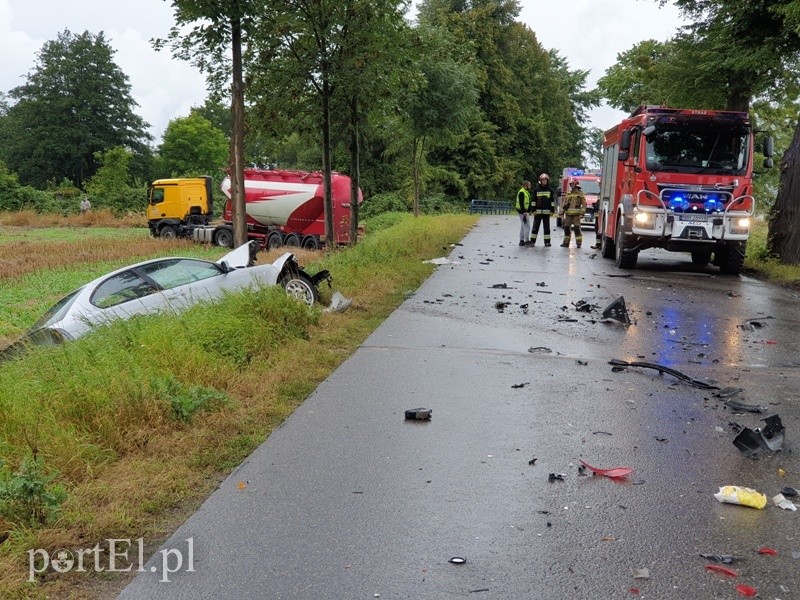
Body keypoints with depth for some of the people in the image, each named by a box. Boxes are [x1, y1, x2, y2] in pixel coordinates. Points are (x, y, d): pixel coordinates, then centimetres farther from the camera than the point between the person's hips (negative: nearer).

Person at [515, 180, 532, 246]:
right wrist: (524, 213, -25)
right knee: (527, 226, -9)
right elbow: (521, 203, -22)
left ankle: (521, 241, 20)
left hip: (524, 211, 11)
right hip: (522, 212, -11)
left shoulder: (526, 192, 17)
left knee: (523, 226, 14)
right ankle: (526, 241, -7)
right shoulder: (521, 192, -15)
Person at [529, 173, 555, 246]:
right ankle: (532, 241, 5)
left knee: (547, 227, 4)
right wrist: (533, 210, -2)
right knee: (535, 227, 0)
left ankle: (547, 242, 9)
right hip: (538, 211, 0)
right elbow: (533, 200, 4)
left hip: (547, 212, 1)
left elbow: (552, 201, 8)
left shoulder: (550, 190, 6)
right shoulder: (536, 190, 4)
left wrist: (552, 210, 1)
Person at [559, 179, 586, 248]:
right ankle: (566, 242, 12)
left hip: (576, 214, -5)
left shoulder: (580, 194, 3)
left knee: (577, 228, -9)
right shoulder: (568, 194, 15)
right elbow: (563, 204, 16)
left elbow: (584, 204, -2)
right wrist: (562, 214, 10)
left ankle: (578, 243, -4)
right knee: (566, 228, 5)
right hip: (568, 214, 5)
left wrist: (582, 214, -12)